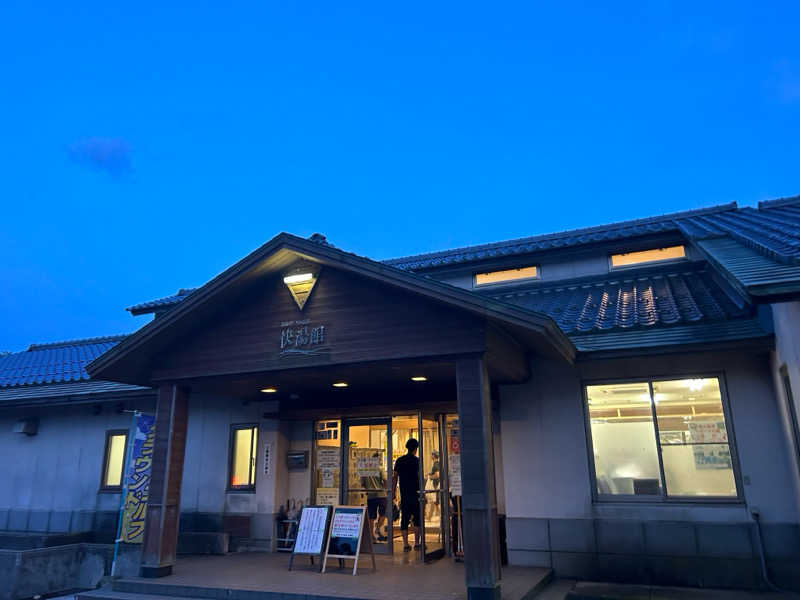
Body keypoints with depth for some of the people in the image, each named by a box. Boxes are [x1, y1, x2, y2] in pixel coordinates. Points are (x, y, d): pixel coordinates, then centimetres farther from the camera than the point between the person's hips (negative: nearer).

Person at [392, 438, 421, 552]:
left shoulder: (399, 461, 5)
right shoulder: (416, 460, -6)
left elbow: (395, 477, 6)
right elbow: (419, 477, -8)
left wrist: (393, 492, 11)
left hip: (404, 494, 3)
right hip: (415, 493, -3)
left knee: (404, 519, 8)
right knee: (417, 519, 8)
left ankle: (405, 544, 6)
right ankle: (416, 543, 7)